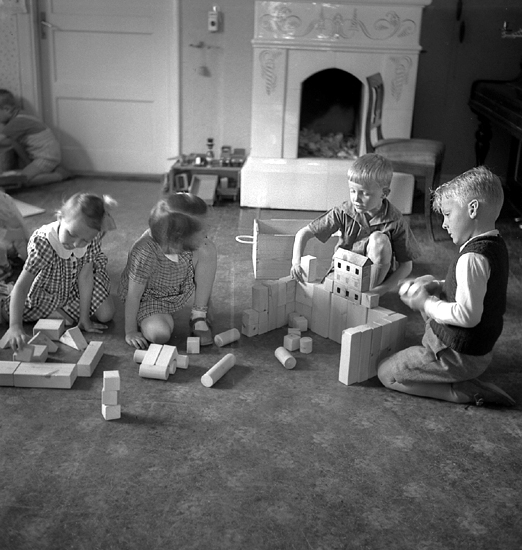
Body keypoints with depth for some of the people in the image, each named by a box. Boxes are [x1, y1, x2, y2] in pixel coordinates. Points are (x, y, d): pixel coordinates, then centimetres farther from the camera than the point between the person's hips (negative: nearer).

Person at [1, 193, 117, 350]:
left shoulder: (92, 238, -31)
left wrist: (84, 319, -21)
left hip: (77, 285, 2)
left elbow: (85, 276, -24)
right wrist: (15, 326, -53)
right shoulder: (42, 243, -41)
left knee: (106, 315, -10)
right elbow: (21, 286, -43)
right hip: (48, 288, -1)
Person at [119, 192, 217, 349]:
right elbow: (133, 296, -26)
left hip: (180, 290, 5)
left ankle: (199, 316, -7)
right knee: (159, 334, -33)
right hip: (149, 298, -4)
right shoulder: (144, 254, -37)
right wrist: (130, 332, -17)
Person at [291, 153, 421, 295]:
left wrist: (384, 289, -28)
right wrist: (296, 262, -26)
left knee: (379, 239, -29)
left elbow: (406, 265, -12)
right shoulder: (343, 213, -13)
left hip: (375, 279, 0)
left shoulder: (395, 221, -17)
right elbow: (303, 233, -10)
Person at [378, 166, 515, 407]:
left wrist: (426, 304, -17)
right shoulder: (496, 245, 3)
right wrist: (438, 287, 4)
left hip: (459, 355, -10)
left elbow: (468, 315, -31)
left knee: (387, 373, -1)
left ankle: (467, 392, -5)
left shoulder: (473, 258, -29)